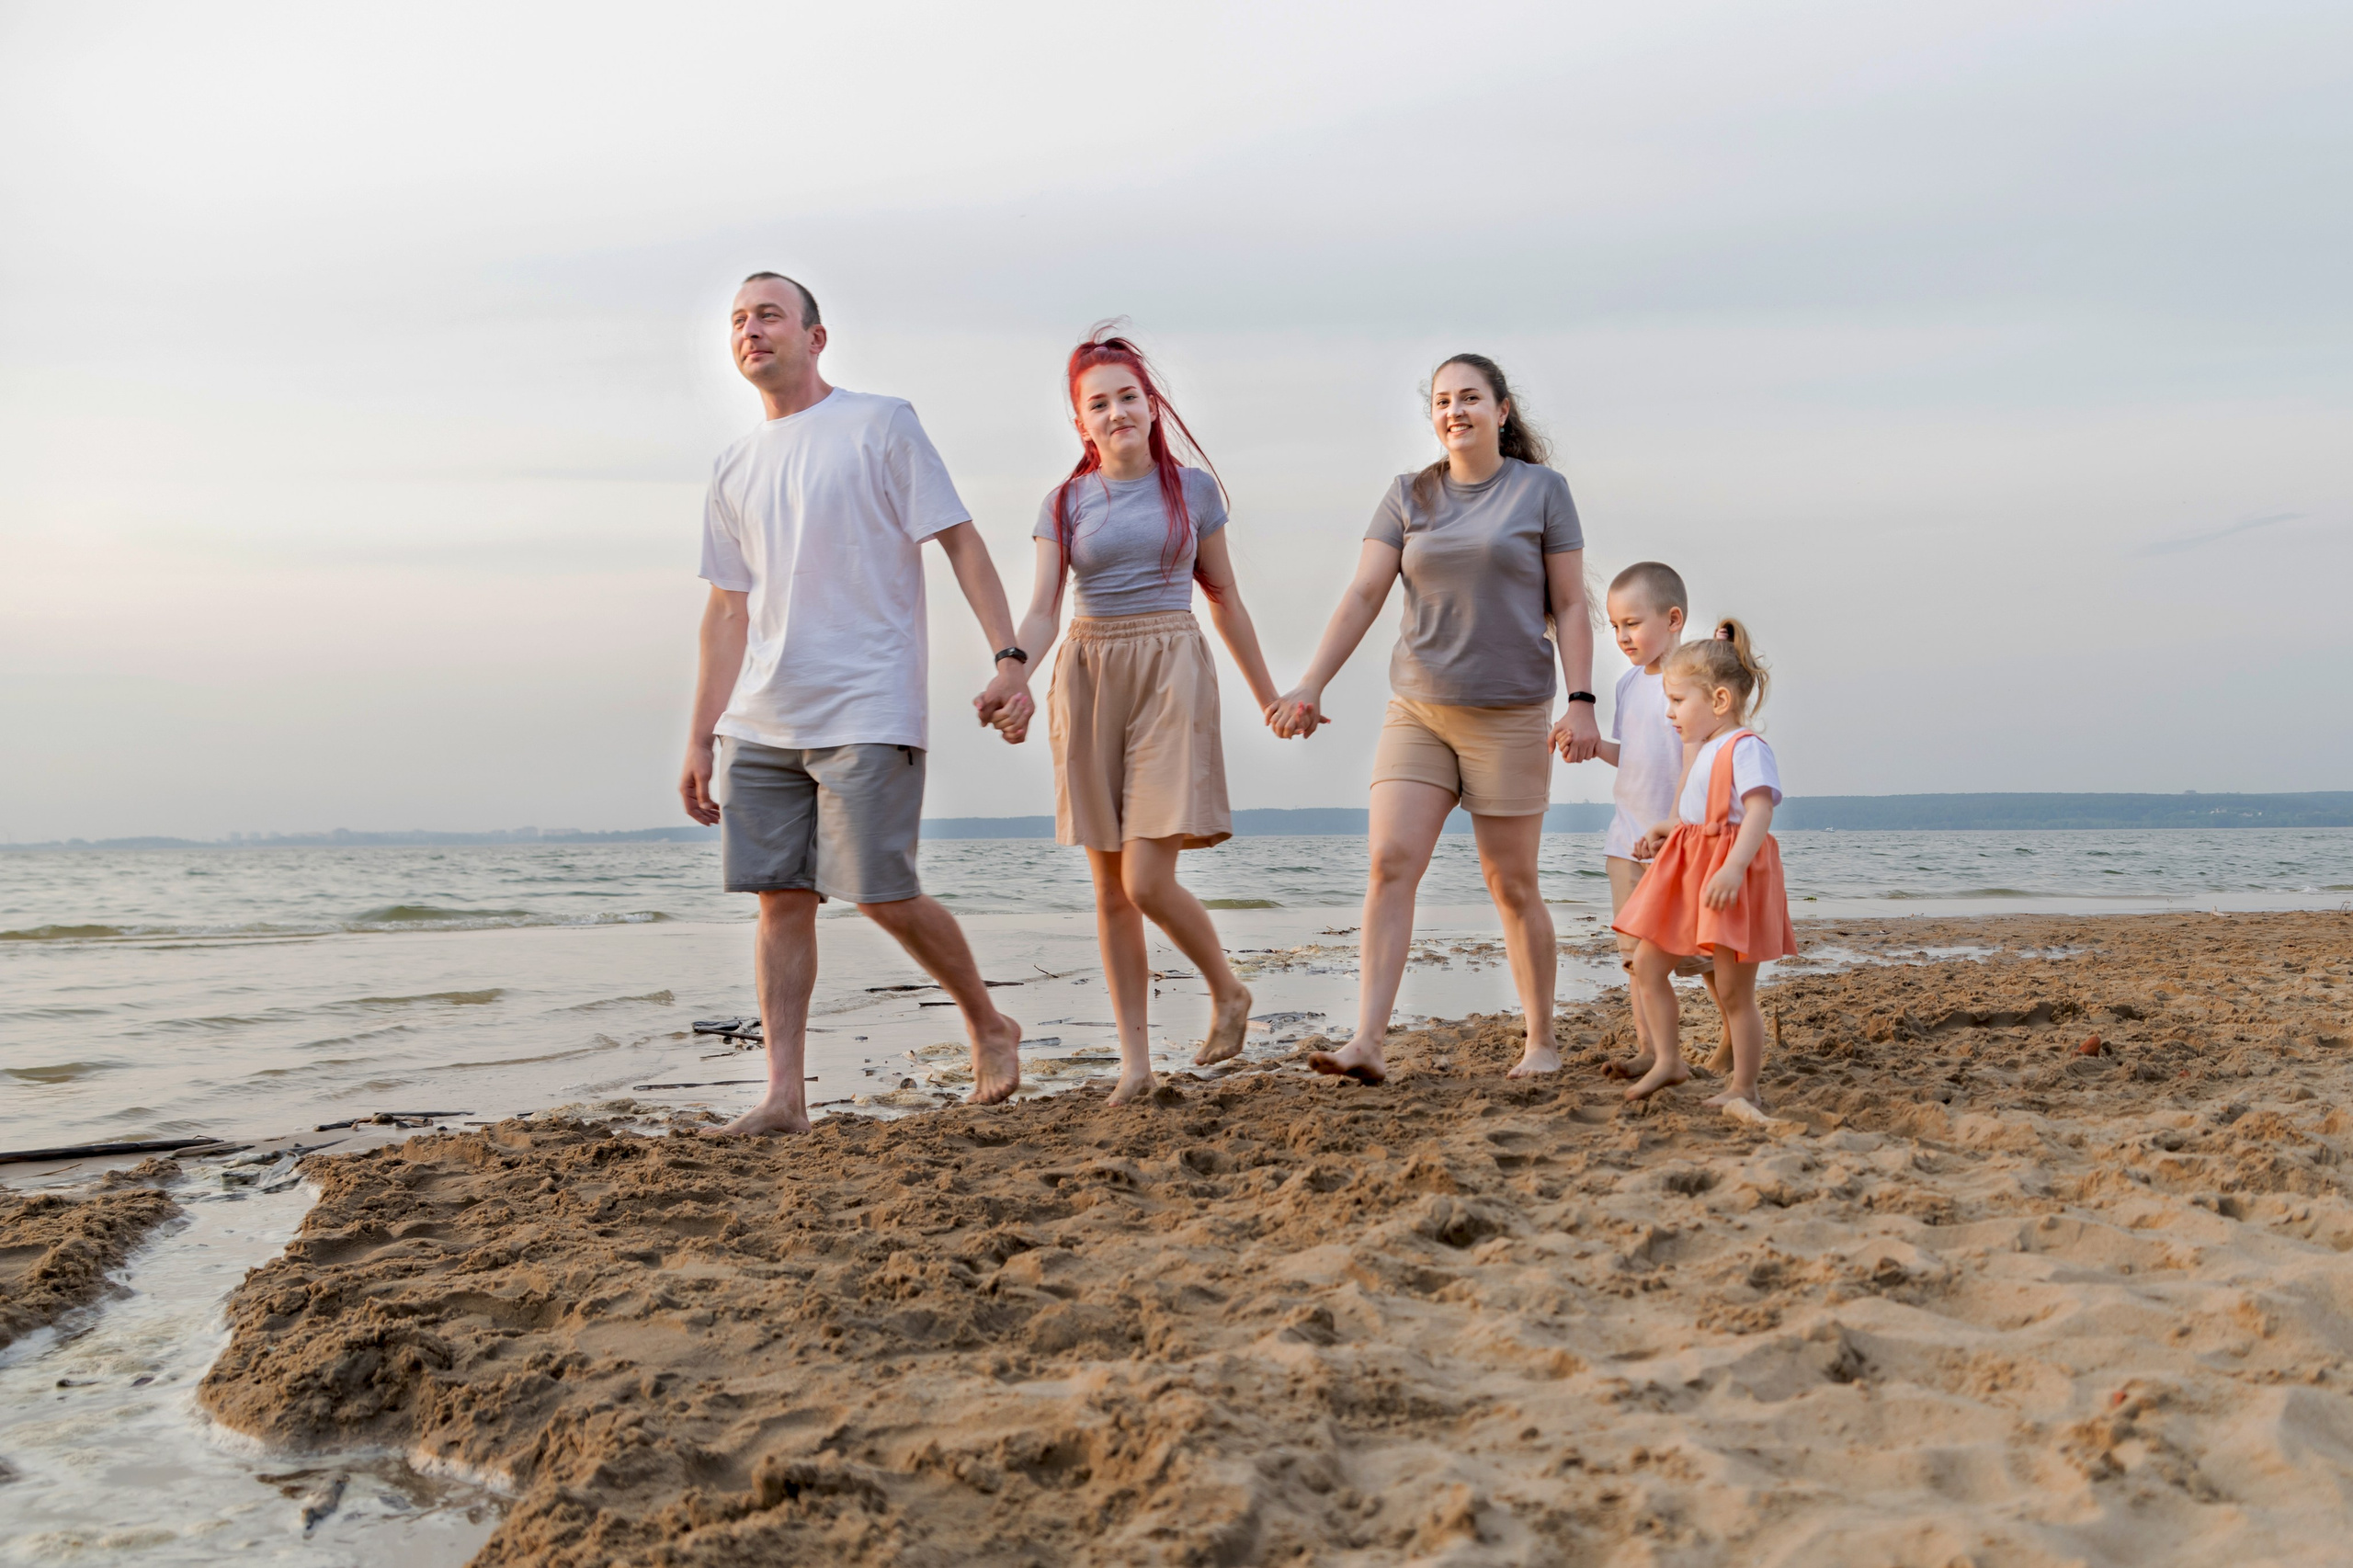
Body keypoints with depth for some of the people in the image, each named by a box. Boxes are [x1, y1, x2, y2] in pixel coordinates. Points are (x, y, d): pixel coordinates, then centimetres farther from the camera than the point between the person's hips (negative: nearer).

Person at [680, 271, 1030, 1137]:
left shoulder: (880, 425, 1)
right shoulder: (734, 468, 17)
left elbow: (960, 540, -3)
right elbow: (728, 610, 19)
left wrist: (1008, 655, -14)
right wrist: (700, 738, 15)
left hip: (866, 716, -6)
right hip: (760, 724, 6)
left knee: (883, 896, -6)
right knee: (781, 898, 3)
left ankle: (990, 1028, 17)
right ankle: (783, 1096, 7)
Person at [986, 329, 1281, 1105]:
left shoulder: (1193, 489, 6)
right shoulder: (1065, 504, 7)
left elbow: (1225, 597, 12)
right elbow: (1042, 611, -2)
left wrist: (1268, 693, 15)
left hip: (1172, 671, -2)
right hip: (1087, 677, 2)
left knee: (1148, 881, -13)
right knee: (1110, 887, 4)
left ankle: (1227, 990, 16)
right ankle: (1135, 1060, 12)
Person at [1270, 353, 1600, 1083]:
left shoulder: (1541, 488, 2)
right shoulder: (1409, 495, 8)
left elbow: (1569, 606, 1)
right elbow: (1363, 595, 2)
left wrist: (1581, 702, -8)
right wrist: (1309, 687, -7)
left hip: (1510, 714, -2)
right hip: (1417, 711, 3)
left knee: (1511, 884, 3)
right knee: (1390, 863, -11)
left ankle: (1541, 1043, 18)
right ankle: (1366, 1042, -13)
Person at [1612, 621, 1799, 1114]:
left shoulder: (1746, 748, -12)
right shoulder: (1705, 752, 18)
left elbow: (1759, 811, -24)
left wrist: (1732, 868, -35)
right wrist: (1669, 831, 20)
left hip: (1732, 880, -9)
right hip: (1688, 873, 10)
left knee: (1734, 992, -2)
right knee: (1646, 963, 5)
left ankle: (1743, 1089, 9)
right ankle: (1668, 1060, 15)